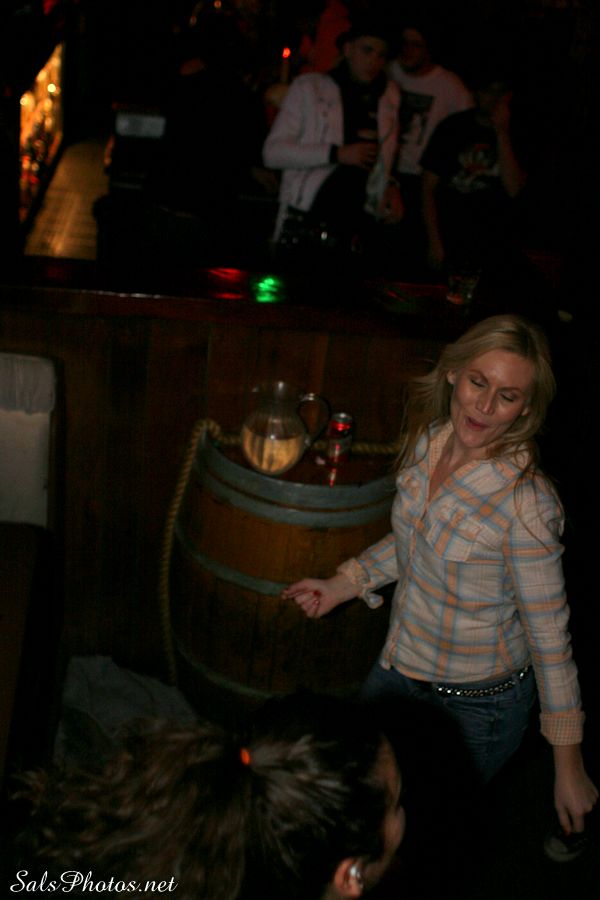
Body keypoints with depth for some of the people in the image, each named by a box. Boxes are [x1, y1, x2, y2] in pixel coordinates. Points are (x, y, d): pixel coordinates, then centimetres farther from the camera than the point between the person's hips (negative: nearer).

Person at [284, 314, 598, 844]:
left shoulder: (526, 502, -29)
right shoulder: (427, 442, -10)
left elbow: (549, 638, -20)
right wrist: (344, 585, 6)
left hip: (477, 705, -6)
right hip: (399, 667, 7)